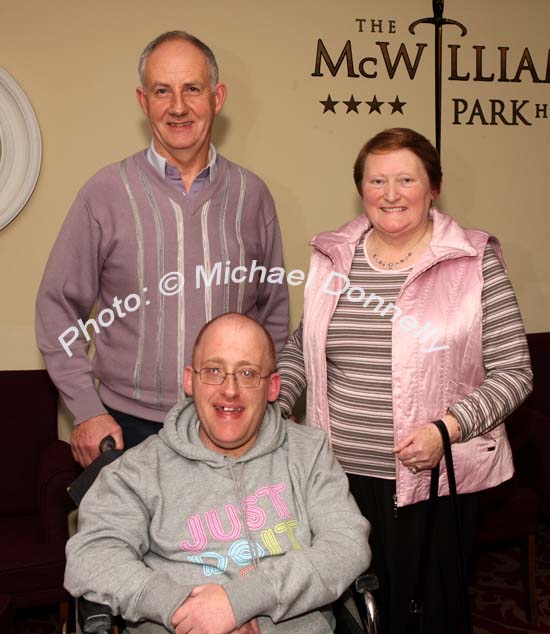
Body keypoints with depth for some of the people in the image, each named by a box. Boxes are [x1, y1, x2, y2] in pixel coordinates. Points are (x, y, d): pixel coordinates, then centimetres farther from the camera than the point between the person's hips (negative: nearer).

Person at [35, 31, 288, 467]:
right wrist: (86, 410, -5)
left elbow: (274, 311, 11)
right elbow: (58, 308, 0)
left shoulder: (251, 194, 2)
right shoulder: (106, 192, -5)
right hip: (131, 427, -2)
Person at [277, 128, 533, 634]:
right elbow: (302, 350, 16)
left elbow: (513, 371, -5)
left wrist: (448, 428, -18)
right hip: (344, 474, 3)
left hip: (435, 478, -3)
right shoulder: (332, 256, 6)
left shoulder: (475, 261, -5)